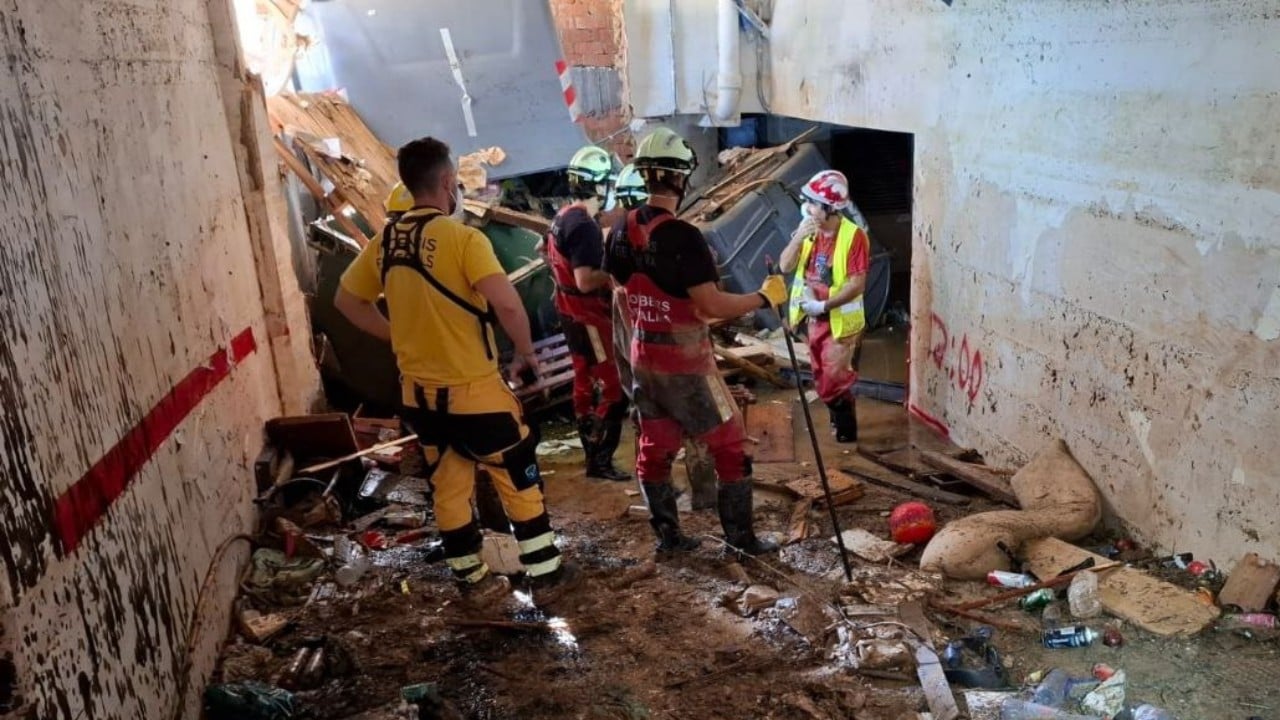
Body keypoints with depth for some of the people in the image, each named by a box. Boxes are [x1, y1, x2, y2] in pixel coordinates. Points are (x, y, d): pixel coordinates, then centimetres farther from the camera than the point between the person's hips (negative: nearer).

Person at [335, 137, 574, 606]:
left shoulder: (385, 243, 3)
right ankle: (546, 575, 22)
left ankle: (474, 582, 31)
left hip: (419, 392, 6)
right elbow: (507, 304, -28)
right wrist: (527, 353, -11)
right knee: (520, 482, 11)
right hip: (474, 391, -6)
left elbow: (346, 300, 14)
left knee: (447, 489, 18)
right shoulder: (461, 238, -18)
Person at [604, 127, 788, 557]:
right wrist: (765, 298, -11)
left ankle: (667, 535, 23)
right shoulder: (683, 237, -23)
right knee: (730, 445, 6)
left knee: (655, 448, 14)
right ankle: (741, 537, 13)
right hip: (686, 365, -7)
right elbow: (712, 305, -24)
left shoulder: (622, 230, 1)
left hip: (644, 361, 7)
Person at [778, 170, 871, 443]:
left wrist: (824, 306, -26)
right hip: (815, 319, 7)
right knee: (822, 380, 19)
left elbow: (857, 285, -23)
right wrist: (798, 238, -20)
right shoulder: (809, 230, -1)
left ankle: (846, 436, 12)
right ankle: (840, 422, 39)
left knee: (834, 383, -4)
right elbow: (785, 266, -6)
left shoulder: (854, 236, -21)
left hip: (840, 321, -7)